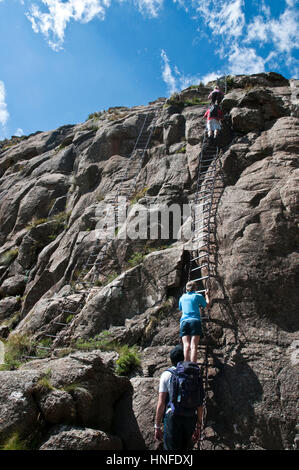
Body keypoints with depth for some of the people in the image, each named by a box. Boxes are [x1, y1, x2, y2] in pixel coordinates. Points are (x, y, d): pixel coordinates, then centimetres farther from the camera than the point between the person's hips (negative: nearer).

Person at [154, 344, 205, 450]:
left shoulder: (166, 375, -2)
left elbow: (161, 404, -6)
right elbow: (200, 404, 5)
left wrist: (157, 427, 0)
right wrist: (198, 427, 11)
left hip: (172, 418, -3)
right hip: (191, 419, 3)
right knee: (186, 448, 18)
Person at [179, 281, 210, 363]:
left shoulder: (182, 297, 19)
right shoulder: (198, 296, 9)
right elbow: (207, 305, 22)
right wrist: (206, 295, 38)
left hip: (184, 322, 3)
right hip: (195, 321, -2)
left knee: (186, 345, -9)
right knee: (193, 346, -12)